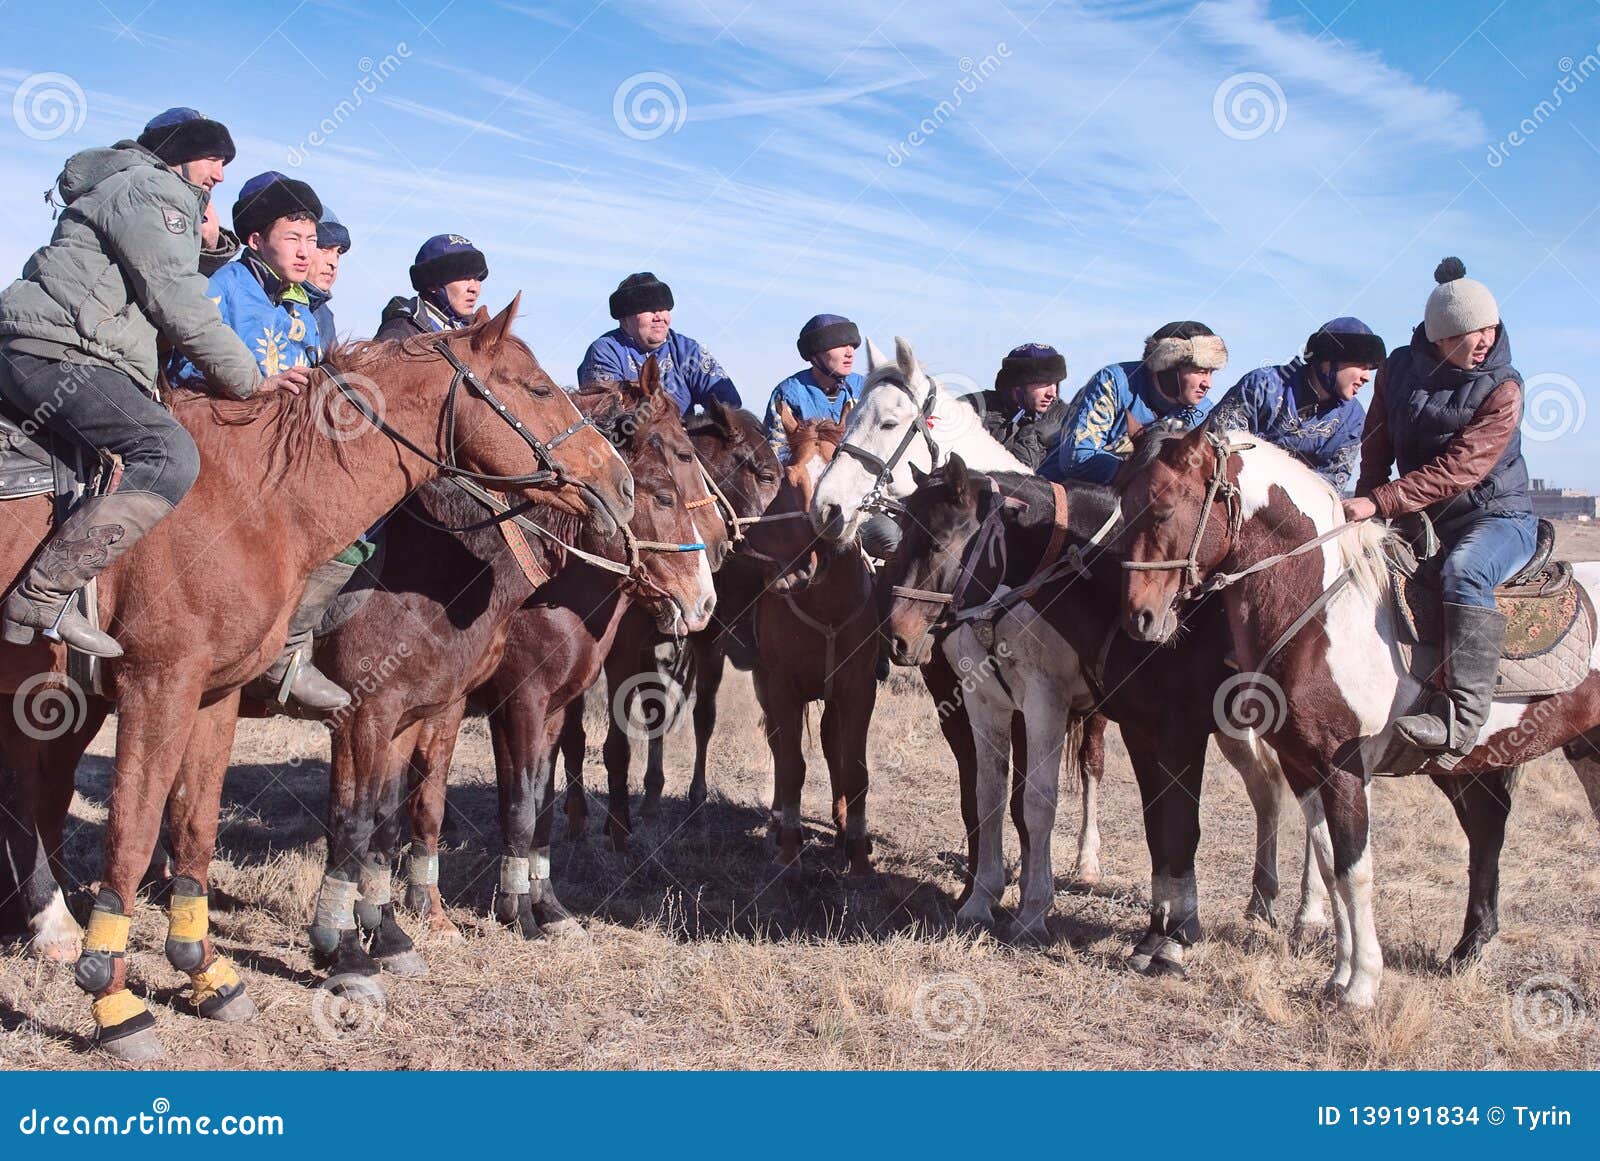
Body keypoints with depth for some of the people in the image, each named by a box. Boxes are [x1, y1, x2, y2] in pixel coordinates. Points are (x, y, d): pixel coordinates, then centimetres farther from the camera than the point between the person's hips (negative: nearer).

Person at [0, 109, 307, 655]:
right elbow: (180, 307, -10)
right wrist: (251, 380, -6)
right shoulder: (150, 190, -3)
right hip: (61, 353, -12)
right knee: (170, 456, -28)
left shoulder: (151, 195, 31)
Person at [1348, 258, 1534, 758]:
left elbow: (1460, 468, -23)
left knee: (1462, 571, -36)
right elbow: (1376, 448, 13)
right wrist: (1365, 501, -3)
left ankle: (1461, 715, -44)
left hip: (1497, 515, -6)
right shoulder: (1399, 369, 2)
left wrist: (1381, 502, -30)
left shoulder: (1501, 389, -12)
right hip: (1423, 521, 7)